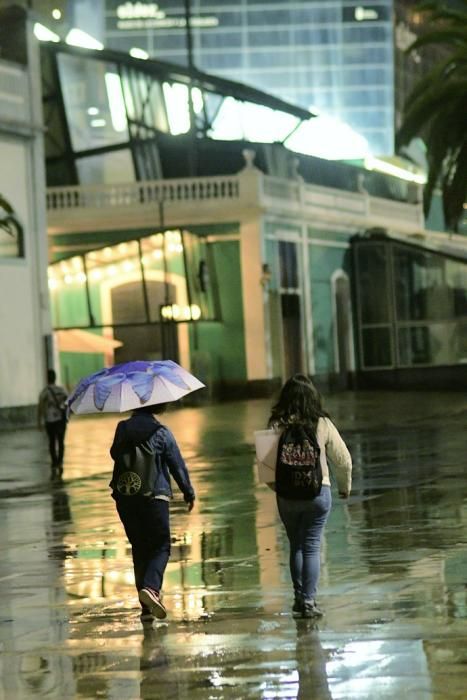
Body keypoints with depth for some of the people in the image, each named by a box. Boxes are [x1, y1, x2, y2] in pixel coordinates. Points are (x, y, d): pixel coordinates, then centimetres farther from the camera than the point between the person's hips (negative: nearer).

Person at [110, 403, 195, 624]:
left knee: (139, 548, 12)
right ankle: (150, 587, -24)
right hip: (155, 497, -4)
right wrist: (189, 493, 10)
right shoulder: (161, 432, -7)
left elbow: (114, 454, 18)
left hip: (124, 499, 4)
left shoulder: (122, 429, 3)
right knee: (161, 546, 4)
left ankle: (146, 607, 11)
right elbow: (178, 465, -2)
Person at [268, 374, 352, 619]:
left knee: (296, 546, 16)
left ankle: (299, 598, 17)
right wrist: (345, 486, 17)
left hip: (286, 495, 1)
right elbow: (343, 459, 0)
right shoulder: (322, 424, -5)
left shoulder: (276, 425, -7)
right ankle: (308, 602, -1)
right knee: (311, 547, 4)